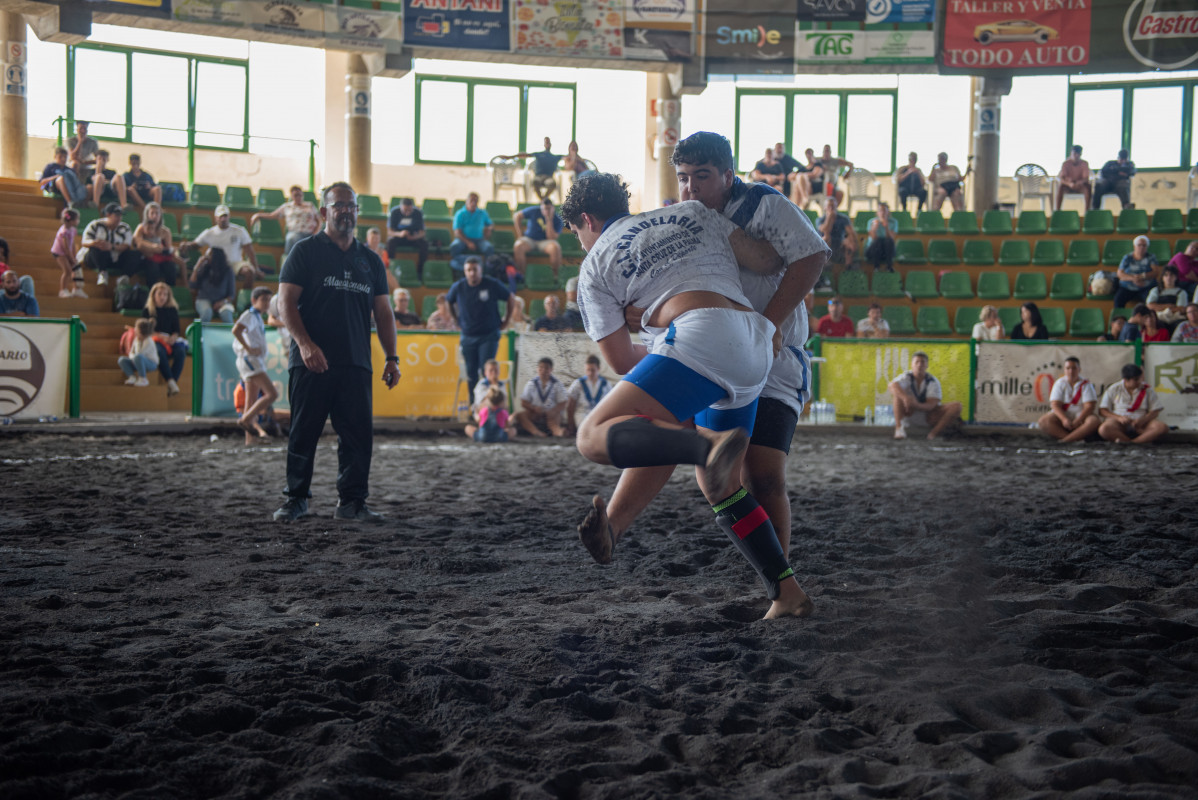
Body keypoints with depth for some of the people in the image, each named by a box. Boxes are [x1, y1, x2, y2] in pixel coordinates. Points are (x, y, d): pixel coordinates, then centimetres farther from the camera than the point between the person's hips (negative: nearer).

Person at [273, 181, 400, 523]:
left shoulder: (370, 260, 17)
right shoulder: (305, 251, 4)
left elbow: (383, 312, 17)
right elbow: (286, 302, -3)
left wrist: (391, 358, 8)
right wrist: (305, 343, -17)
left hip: (356, 363, 4)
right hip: (312, 362, -3)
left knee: (358, 433, 0)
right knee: (303, 432, 1)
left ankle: (352, 501, 7)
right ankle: (296, 499, 11)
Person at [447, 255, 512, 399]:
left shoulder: (492, 285, -9)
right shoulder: (458, 287, -2)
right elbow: (449, 302, 20)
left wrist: (506, 321, 7)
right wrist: (456, 320, 16)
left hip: (489, 335, -3)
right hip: (468, 336, 3)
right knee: (471, 372, 6)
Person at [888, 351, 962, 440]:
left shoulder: (933, 382, -11)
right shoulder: (907, 377, -12)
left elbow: (931, 405, -21)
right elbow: (892, 385, -34)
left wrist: (916, 405, -43)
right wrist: (905, 398, -52)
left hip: (928, 416, 1)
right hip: (909, 413, -1)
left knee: (957, 406, -19)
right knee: (897, 392, -27)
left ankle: (934, 433, -28)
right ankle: (899, 427, -34)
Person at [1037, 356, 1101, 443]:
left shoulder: (1086, 385, 0)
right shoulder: (1059, 383, 4)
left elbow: (1089, 406, -10)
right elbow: (1055, 404, -7)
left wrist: (1077, 422, -24)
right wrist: (1064, 419, -25)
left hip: (1082, 416, -1)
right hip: (1063, 415, 1)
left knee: (1094, 422, -34)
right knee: (1042, 421, -28)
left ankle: (1064, 440, -40)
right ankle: (1076, 439, -37)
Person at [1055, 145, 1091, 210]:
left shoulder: (1085, 163, -6)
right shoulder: (1066, 163, -10)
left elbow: (1086, 178, -15)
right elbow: (1061, 178, -21)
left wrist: (1081, 182, -40)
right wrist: (1069, 184, -42)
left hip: (1080, 187, 1)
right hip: (1068, 187, -1)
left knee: (1087, 186, -32)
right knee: (1061, 185, -34)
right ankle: (1057, 209, -36)